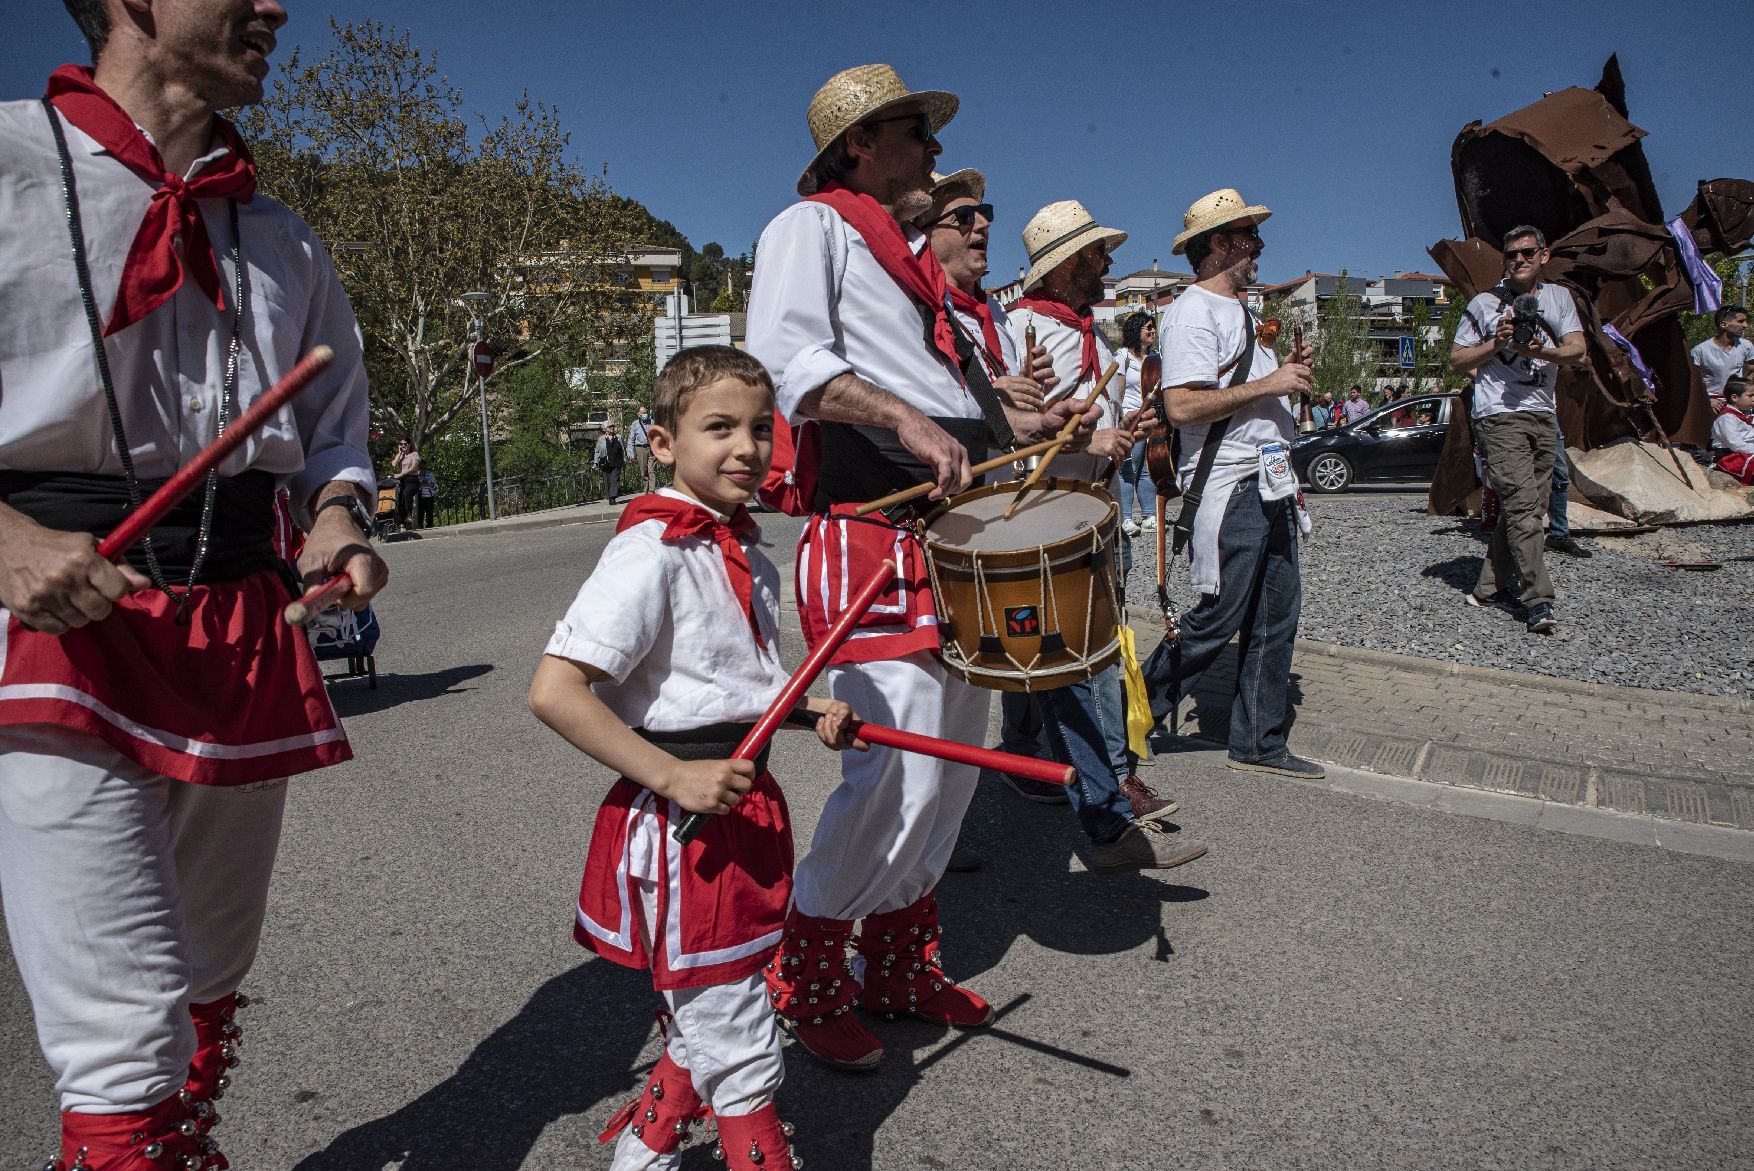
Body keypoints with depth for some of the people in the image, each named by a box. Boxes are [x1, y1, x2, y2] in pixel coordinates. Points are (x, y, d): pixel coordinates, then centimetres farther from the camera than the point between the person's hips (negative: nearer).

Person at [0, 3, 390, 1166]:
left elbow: (336, 424, 22)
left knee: (211, 990, 17)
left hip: (243, 627, 5)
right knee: (129, 1034, -11)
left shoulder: (280, 237, 16)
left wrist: (336, 517, 1)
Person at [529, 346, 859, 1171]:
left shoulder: (748, 556, 9)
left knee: (712, 1026, 24)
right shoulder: (650, 552, -18)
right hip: (681, 824, -9)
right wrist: (673, 777, -26)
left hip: (746, 807, 9)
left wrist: (813, 712, 7)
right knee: (743, 1057, 4)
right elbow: (553, 692, -24)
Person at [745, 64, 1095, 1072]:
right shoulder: (813, 225, 0)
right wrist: (906, 419, -27)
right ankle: (805, 981, 6)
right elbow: (785, 354, -18)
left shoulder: (915, 256, 27)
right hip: (871, 522, -9)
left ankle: (901, 964, 26)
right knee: (901, 770, -14)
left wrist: (1028, 419, 16)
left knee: (957, 759, 11)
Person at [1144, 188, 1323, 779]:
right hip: (1228, 491, -9)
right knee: (1217, 621, -4)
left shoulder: (1242, 309, 19)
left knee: (1276, 620, 11)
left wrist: (1289, 370, 10)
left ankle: (1260, 742, 22)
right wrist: (1269, 383, -18)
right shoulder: (1193, 312, -12)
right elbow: (1182, 406, -24)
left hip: (1271, 483, 10)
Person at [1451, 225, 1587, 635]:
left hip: (1544, 416, 5)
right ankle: (1538, 600, -16)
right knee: (1522, 503, -15)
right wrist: (1495, 344, -11)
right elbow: (1456, 361, 4)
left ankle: (1489, 587, 14)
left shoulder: (1558, 297, 14)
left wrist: (1542, 351, -17)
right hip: (1499, 415, -5)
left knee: (1527, 507, 5)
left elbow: (1577, 350, 3)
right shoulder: (1484, 303, 4)